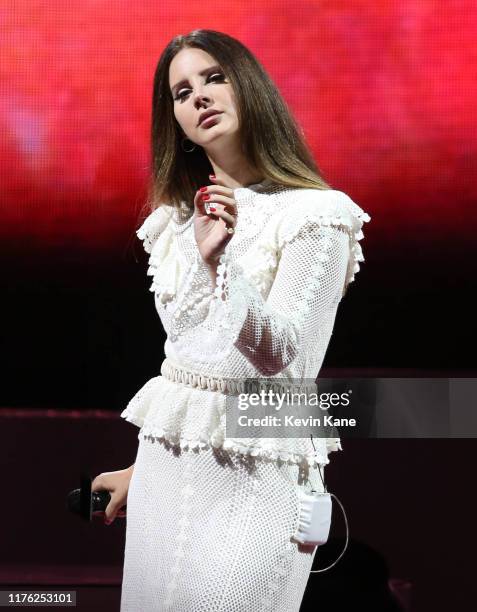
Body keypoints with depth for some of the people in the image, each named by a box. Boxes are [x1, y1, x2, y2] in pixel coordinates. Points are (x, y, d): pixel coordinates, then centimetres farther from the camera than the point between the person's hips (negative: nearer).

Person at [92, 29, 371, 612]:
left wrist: (221, 262, -28)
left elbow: (280, 354, -14)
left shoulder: (316, 212, -8)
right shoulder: (177, 218, 11)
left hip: (257, 471, -5)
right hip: (169, 462, 6)